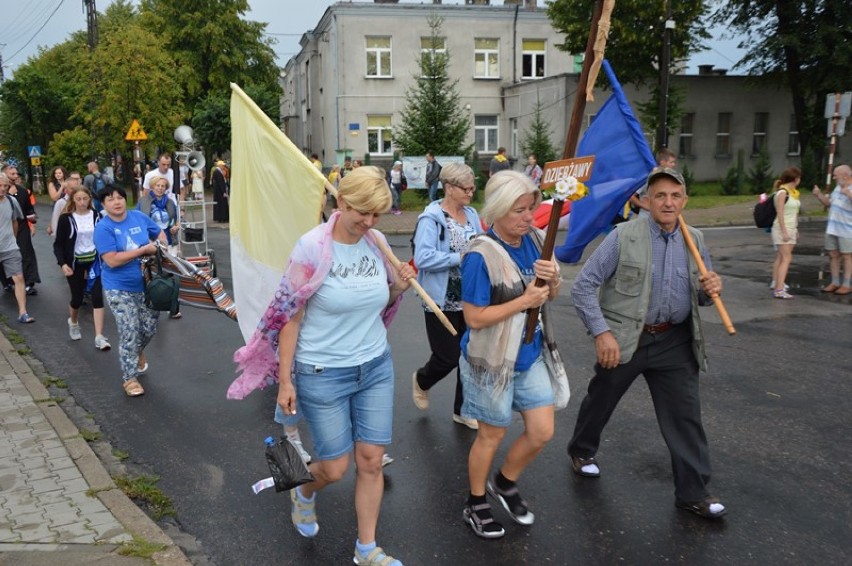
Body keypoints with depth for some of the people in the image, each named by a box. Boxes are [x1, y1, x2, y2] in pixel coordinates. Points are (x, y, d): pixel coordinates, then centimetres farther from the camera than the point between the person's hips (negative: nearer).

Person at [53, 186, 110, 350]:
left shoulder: (97, 216, 0)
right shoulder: (66, 218, -6)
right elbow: (58, 244, -4)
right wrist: (63, 263, -18)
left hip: (94, 262, 1)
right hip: (75, 264, -1)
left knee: (97, 297, -9)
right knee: (77, 298, 9)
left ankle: (99, 337, -10)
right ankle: (73, 322, 43)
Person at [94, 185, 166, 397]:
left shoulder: (139, 217, 0)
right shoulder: (103, 228, -14)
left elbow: (159, 233, 17)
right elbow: (112, 260, -23)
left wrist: (162, 247, -5)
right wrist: (144, 250, -22)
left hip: (147, 284, 5)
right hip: (120, 290, -5)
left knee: (150, 328, 14)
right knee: (129, 334, -1)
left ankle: (138, 352, 48)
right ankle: (129, 378, 15)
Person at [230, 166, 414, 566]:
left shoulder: (378, 243, -2)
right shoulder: (312, 248, -17)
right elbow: (290, 316, -13)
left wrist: (399, 287, -10)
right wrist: (285, 380, -11)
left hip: (376, 368, 4)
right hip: (322, 374, -4)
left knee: (371, 461, 9)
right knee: (335, 469, 7)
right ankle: (304, 494, 44)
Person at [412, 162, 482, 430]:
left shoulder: (471, 215, 6)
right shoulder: (431, 218, -15)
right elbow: (422, 258, -26)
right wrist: (461, 258, -25)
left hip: (469, 299, 6)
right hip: (443, 301, -6)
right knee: (448, 357, 2)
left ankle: (463, 410, 29)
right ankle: (421, 380, 36)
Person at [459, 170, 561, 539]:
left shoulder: (534, 241, -2)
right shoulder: (481, 255, -23)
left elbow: (551, 297, 9)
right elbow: (475, 318, -23)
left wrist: (553, 280, -14)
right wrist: (524, 301, -24)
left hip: (529, 356, 6)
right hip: (491, 361, -6)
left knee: (542, 432, 10)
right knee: (492, 435, 11)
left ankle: (504, 484, 38)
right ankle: (475, 505, 36)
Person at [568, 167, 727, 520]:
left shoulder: (694, 241, 3)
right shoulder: (623, 236, -12)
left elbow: (701, 296, 14)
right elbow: (584, 285, -12)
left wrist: (711, 289, -10)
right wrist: (601, 332, -20)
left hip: (675, 342, 3)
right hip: (624, 339, -3)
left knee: (685, 415, 3)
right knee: (600, 400, 16)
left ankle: (693, 492, 16)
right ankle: (581, 451, 43)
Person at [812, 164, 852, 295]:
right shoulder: (838, 187, 13)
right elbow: (829, 203, 23)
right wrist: (819, 195, 10)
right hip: (832, 229, 8)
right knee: (833, 255, 11)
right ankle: (835, 283, 20)